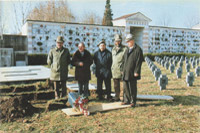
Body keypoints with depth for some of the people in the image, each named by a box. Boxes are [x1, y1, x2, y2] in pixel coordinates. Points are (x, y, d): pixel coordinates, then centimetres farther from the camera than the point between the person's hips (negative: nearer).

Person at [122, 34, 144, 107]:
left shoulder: (138, 49, -7)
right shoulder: (127, 50, 17)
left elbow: (139, 62, -13)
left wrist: (136, 72, -16)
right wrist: (123, 70, 17)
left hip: (133, 73, -7)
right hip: (126, 73, 7)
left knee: (132, 88, 1)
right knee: (126, 87, 11)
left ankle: (133, 101, 13)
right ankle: (126, 100, 22)